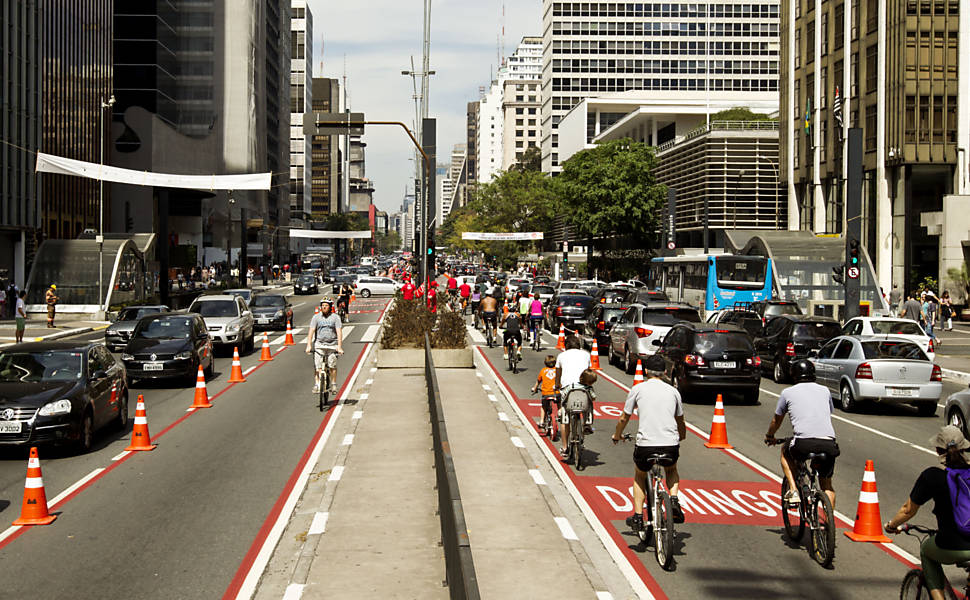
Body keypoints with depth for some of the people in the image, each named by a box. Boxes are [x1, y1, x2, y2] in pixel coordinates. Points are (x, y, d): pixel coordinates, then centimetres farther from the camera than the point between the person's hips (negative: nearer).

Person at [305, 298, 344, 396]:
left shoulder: (335, 317, 1)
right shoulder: (316, 317, 4)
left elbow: (339, 332, -7)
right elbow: (311, 331, -2)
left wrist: (339, 347, -17)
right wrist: (309, 345, -13)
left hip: (332, 344, -1)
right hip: (319, 344, 1)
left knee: (332, 365, -8)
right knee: (317, 365, -10)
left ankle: (333, 385, 4)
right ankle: (316, 385, -7)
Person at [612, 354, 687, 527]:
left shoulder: (638, 389, 6)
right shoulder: (673, 391, 13)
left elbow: (624, 418, 12)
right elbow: (680, 422, 25)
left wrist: (617, 436, 32)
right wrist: (681, 437, 47)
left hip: (645, 445, -2)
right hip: (671, 445, 2)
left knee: (639, 476, 28)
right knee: (671, 470, 34)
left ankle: (638, 517, 18)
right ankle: (674, 500, 8)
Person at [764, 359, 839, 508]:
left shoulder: (787, 392, 15)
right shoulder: (825, 390, 22)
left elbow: (776, 421, 28)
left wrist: (769, 437, 48)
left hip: (804, 443, -3)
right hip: (829, 444, 3)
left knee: (785, 451, 31)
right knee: (826, 483, 24)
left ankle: (793, 491, 16)